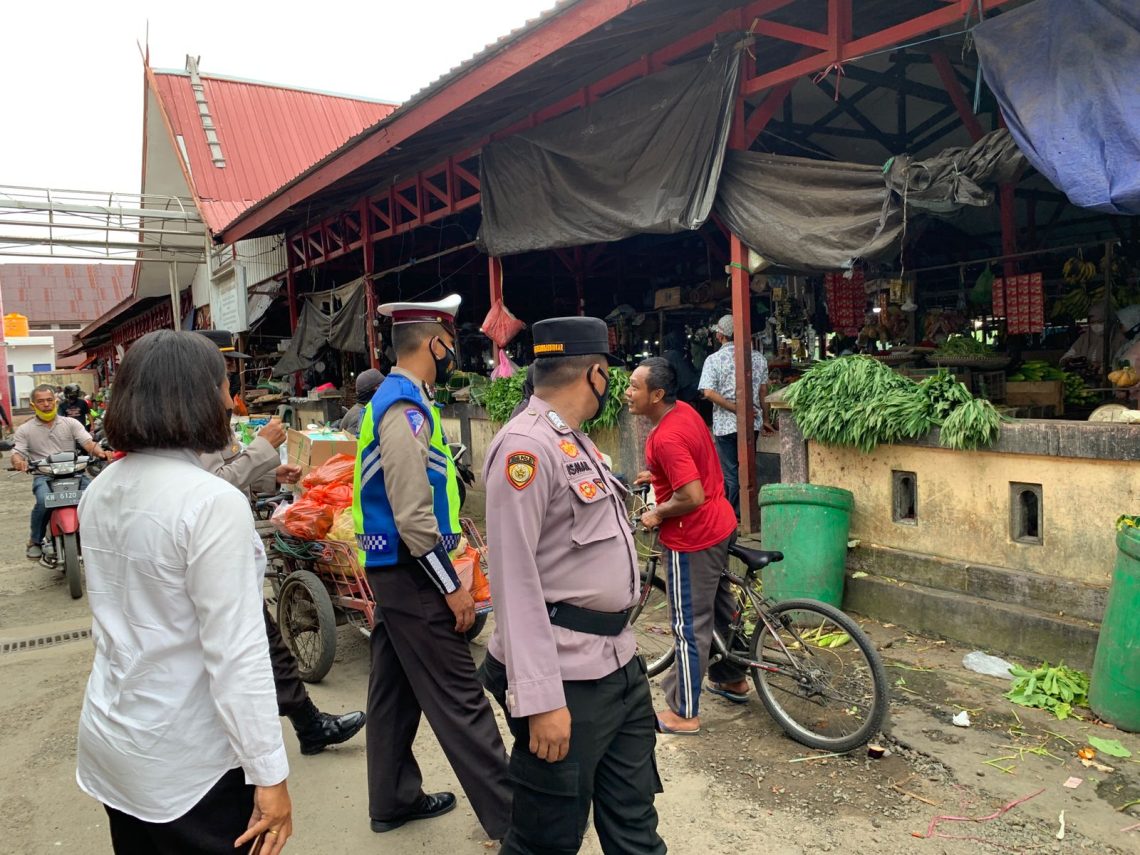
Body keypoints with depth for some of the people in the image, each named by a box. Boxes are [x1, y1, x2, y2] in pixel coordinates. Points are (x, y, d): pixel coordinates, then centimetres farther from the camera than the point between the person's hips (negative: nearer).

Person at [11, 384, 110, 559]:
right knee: (44, 501, -33)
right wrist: (18, 462, -24)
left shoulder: (71, 423, 11)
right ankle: (35, 541, -7)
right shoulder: (24, 430, 12)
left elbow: (88, 442, -1)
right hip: (43, 476, -1)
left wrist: (101, 453, -24)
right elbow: (17, 453, 2)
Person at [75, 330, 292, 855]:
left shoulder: (100, 492, 0)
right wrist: (269, 774, -18)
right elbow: (236, 653, -24)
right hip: (184, 761, -7)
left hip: (108, 738, 7)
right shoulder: (212, 503, -24)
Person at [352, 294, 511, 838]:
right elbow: (413, 516, -24)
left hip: (390, 569, 10)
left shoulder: (395, 399, 12)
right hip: (412, 571, -10)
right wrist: (452, 586, -19)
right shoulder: (406, 407, -19)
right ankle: (508, 814, 7)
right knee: (457, 697, -3)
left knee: (394, 687, 17)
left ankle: (393, 800, 31)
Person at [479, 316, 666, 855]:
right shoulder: (526, 444, -18)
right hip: (567, 678, -9)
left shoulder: (574, 441, 13)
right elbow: (515, 578, -22)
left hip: (619, 664, 9)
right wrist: (540, 698, -24)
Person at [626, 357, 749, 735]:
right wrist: (657, 475, 14)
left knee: (689, 625, 1)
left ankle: (684, 714, 14)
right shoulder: (684, 410, 3)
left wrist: (656, 515, -15)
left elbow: (691, 497, -30)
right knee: (719, 603, 25)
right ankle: (732, 678, 43)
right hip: (719, 525, 10)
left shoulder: (666, 437, -27)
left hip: (692, 538, -10)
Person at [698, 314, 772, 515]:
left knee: (730, 472, 5)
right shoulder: (758, 357, 3)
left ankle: (733, 516, 10)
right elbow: (763, 391, 8)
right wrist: (765, 420, 16)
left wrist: (736, 408, -15)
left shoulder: (714, 359, -7)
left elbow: (709, 392, -19)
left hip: (725, 424, -3)